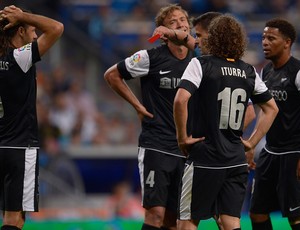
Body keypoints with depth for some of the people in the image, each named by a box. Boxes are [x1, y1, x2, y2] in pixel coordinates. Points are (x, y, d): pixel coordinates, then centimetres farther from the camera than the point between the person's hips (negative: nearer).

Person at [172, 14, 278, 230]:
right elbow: (272, 108, 19)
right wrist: (252, 142, 18)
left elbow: (181, 100, -21)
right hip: (236, 161, 4)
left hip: (205, 158, -4)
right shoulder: (249, 72, 9)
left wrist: (182, 137, -9)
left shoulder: (201, 64, -7)